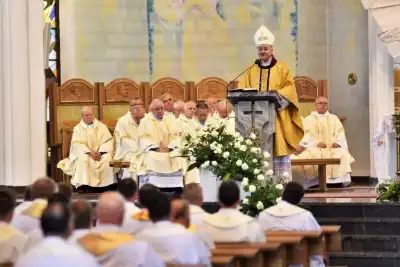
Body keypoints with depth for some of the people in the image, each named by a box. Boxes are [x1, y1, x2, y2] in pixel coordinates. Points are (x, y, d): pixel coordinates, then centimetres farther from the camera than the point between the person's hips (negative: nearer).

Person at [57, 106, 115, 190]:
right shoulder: (78, 128, 8)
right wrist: (90, 152, -18)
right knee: (83, 159, -35)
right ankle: (82, 185, -38)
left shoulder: (101, 126, 11)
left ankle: (108, 185, -30)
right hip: (84, 153, -1)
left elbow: (108, 141, 2)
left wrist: (100, 152, -15)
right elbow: (77, 144, -4)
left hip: (101, 153, 1)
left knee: (107, 158, -31)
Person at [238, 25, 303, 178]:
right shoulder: (251, 70, 15)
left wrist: (275, 95, -21)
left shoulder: (282, 68, 7)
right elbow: (242, 90, 8)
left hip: (277, 118, -3)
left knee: (280, 150, -6)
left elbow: (289, 88, -3)